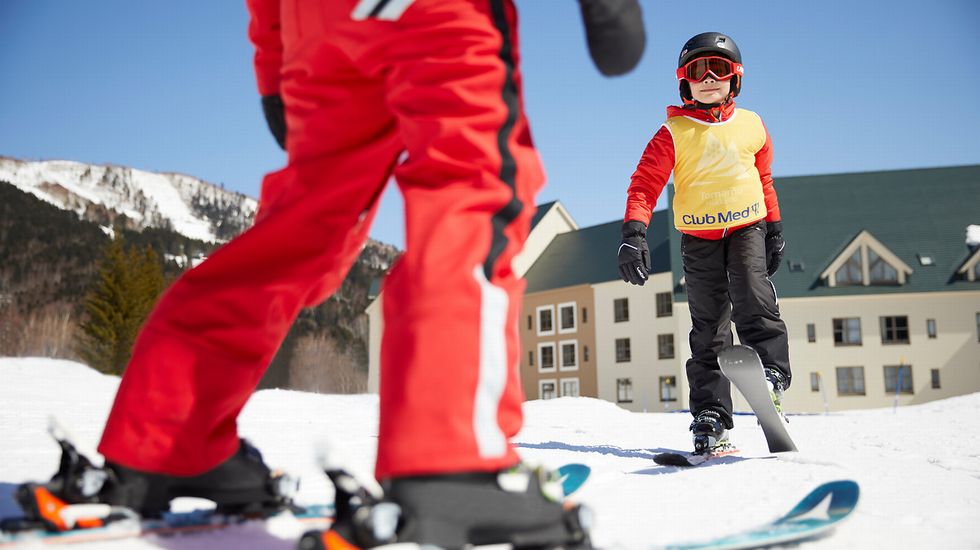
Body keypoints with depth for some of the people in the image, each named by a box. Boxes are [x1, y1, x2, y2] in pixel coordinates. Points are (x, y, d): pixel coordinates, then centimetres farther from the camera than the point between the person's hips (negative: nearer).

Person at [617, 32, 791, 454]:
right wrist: (633, 235, -23)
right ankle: (710, 417, 3)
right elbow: (644, 185, -9)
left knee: (753, 299, -24)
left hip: (748, 227, 2)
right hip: (698, 237, -1)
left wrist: (775, 230, 16)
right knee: (709, 327, -1)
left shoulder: (752, 126, 6)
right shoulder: (674, 133, -3)